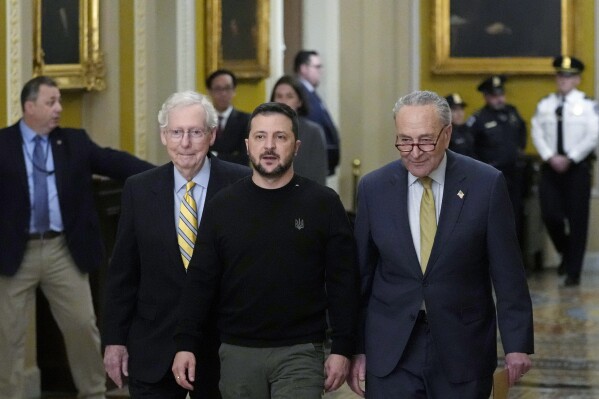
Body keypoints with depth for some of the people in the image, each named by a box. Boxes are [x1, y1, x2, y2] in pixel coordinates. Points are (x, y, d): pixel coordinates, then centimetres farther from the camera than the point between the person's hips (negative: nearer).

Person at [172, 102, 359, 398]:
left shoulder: (323, 204, 0)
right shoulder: (222, 205, 5)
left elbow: (342, 282, -1)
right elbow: (201, 280, 5)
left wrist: (342, 349, -6)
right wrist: (185, 344, -2)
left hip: (300, 352, -2)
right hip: (237, 352, 2)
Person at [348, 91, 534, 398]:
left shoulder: (486, 184, -6)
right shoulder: (374, 188, 1)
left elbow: (508, 273, -3)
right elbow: (361, 275, 6)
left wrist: (517, 343, -4)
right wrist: (356, 347, 5)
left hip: (463, 349, -1)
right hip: (391, 350, 1)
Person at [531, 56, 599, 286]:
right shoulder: (545, 105, 8)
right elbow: (537, 133, 4)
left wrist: (570, 159, -14)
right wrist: (551, 157, -10)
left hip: (578, 166, -3)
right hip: (551, 165, 3)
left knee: (577, 219, -1)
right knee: (550, 215, -3)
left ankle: (573, 272, 6)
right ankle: (566, 253, 26)